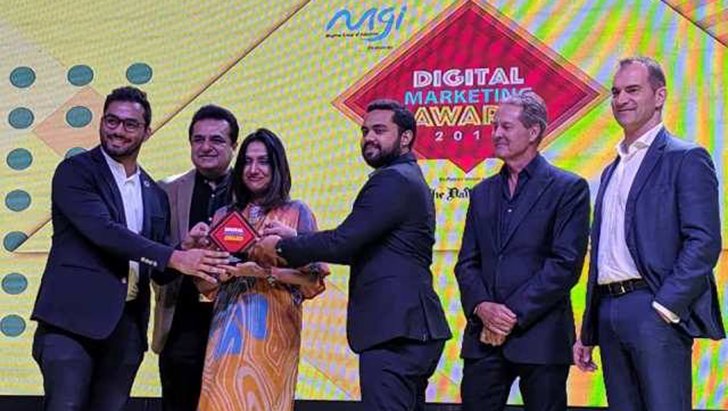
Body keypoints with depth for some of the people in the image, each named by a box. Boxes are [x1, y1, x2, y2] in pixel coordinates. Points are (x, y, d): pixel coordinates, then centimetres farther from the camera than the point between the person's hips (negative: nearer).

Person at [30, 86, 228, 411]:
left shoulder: (155, 195, 18)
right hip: (75, 315, -5)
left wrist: (190, 249, -5)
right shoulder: (75, 171, 0)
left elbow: (160, 272, 18)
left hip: (127, 326, 5)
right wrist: (175, 257, -20)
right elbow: (103, 230, -16)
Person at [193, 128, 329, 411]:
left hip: (273, 330, -3)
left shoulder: (296, 213, 3)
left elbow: (313, 281, -4)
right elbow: (207, 286, 11)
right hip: (228, 328, 3)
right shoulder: (224, 216, 14)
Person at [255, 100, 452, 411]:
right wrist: (294, 242, 11)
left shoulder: (393, 179, -11)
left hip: (395, 333, -11)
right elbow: (362, 247, 19)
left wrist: (281, 247, -5)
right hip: (411, 329, 11)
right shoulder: (409, 179, 21)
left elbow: (343, 242, -18)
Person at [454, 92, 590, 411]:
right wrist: (482, 307, -7)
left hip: (540, 338, -5)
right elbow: (466, 263, 12)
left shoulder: (568, 189, -1)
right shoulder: (483, 192, 17)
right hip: (484, 336, 5)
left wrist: (515, 313, -13)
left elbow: (567, 264, -9)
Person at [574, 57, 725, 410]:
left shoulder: (685, 159, -1)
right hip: (609, 312, 7)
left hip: (653, 310, -7)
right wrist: (587, 334, 20)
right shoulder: (612, 171, 22)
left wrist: (665, 308, -18)